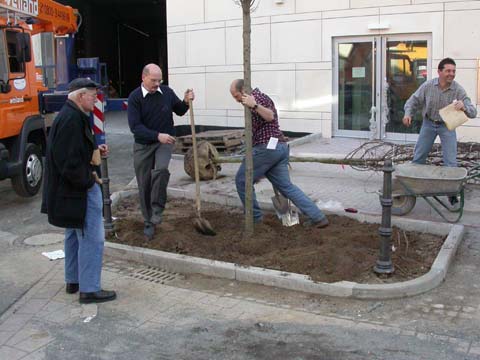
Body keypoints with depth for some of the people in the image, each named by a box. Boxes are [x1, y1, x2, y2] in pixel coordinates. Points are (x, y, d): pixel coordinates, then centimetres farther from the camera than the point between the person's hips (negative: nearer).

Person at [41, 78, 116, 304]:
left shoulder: (70, 116, 12)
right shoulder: (72, 119, -23)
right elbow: (69, 161, -27)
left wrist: (95, 150, 7)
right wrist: (89, 180, -16)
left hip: (70, 189, 11)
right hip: (79, 190, -11)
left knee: (75, 234, 20)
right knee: (92, 238, -4)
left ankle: (73, 281, 33)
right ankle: (89, 290, 4)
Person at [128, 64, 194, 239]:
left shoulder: (167, 92, -1)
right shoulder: (135, 97, -10)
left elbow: (179, 111, 15)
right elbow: (135, 126, -18)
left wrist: (186, 102, -6)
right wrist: (157, 135, -27)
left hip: (165, 142, 1)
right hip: (143, 145, 0)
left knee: (161, 169, -30)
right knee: (144, 185, 6)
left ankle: (157, 208, -13)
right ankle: (148, 222, 22)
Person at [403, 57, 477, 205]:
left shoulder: (458, 90, -20)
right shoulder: (428, 86, -16)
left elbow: (473, 112, -23)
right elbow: (414, 100, -1)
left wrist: (464, 107, -45)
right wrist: (408, 114, -20)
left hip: (447, 126, -1)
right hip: (429, 123, 1)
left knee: (450, 161, -3)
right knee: (418, 156, 7)